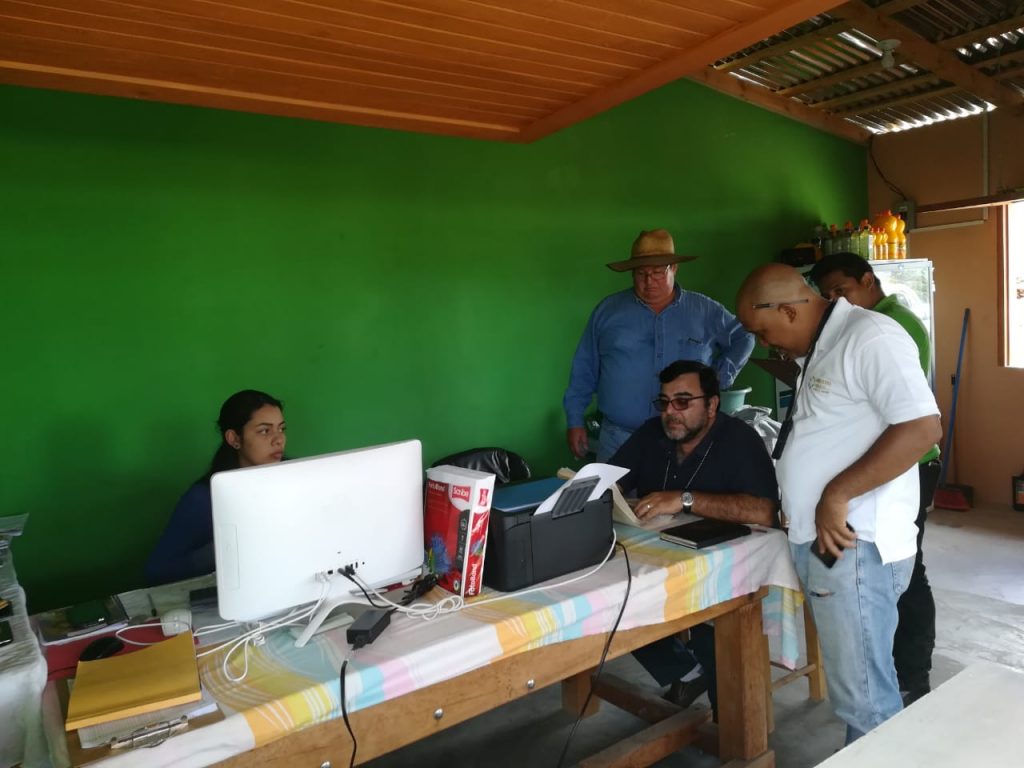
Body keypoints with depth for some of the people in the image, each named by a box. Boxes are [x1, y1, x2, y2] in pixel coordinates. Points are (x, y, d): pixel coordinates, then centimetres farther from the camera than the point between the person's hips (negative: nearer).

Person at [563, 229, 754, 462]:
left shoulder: (704, 310, 5)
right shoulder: (608, 310, 3)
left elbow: (743, 338, 17)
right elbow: (584, 369, 6)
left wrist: (721, 376, 2)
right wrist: (575, 420, 4)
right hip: (618, 439, 0)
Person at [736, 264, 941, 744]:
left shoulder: (870, 337, -13)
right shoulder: (819, 351, 17)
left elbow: (922, 428, -23)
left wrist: (838, 493, -22)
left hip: (853, 546, -9)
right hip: (819, 543, 9)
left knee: (863, 698, 2)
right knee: (858, 683, 20)